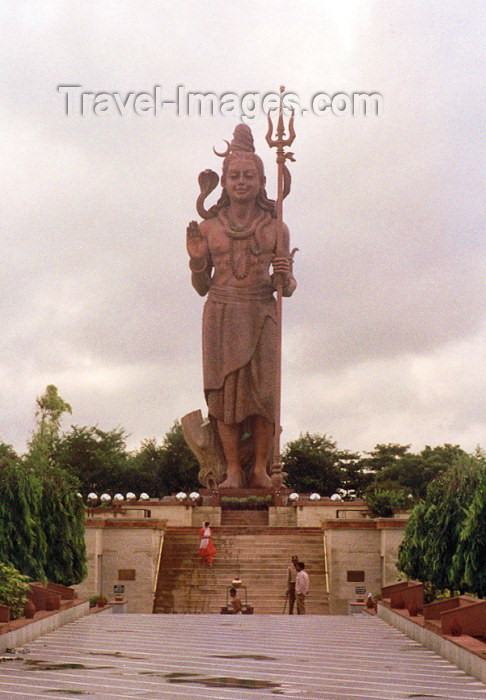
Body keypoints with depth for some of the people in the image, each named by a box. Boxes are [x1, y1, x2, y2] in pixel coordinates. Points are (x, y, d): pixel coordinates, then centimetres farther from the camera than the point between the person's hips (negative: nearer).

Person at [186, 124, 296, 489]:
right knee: (226, 390, -3)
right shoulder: (208, 228, 6)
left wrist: (284, 277, -13)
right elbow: (202, 287, 12)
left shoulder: (276, 227, 6)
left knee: (264, 390, -5)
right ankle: (233, 470, 7)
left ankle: (260, 469, 7)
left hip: (261, 314, 0)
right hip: (221, 315, 0)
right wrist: (196, 258, -5)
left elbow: (288, 287, 9)